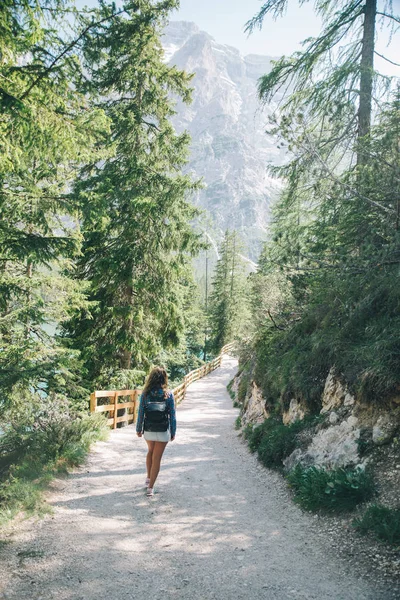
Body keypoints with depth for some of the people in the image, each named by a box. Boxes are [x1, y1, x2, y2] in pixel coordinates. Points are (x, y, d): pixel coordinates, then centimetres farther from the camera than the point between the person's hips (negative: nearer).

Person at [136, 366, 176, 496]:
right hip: (163, 432, -2)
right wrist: (173, 432, 3)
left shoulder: (145, 394, -7)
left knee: (150, 452, 27)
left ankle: (148, 478, 36)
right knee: (157, 458, 7)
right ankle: (150, 487, 8)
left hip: (148, 431, 2)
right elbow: (172, 415, -6)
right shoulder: (168, 394, -9)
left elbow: (140, 413, -3)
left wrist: (138, 429, 9)